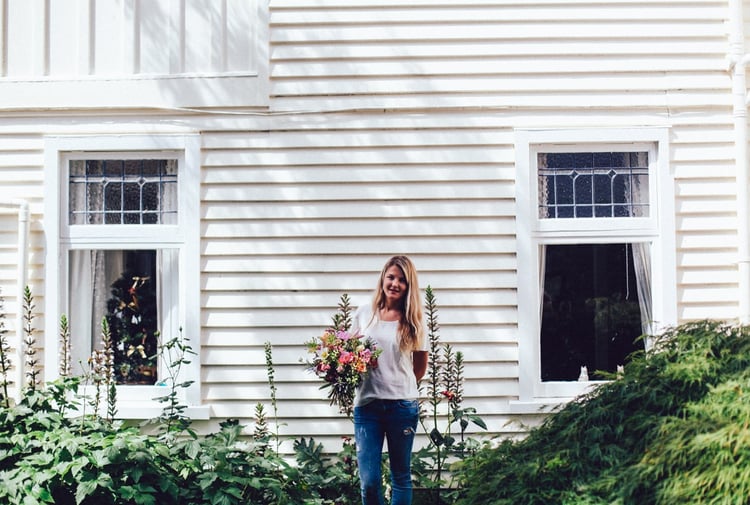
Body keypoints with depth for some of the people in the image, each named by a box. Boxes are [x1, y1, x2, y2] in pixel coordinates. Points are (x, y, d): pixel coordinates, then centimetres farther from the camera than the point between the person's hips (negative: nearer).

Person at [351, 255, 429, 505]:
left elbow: (420, 366, 12)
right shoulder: (363, 314, 6)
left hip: (402, 405, 0)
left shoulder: (413, 321, 3)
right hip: (367, 403, 1)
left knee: (400, 476, 9)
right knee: (369, 481, -4)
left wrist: (400, 386, 8)